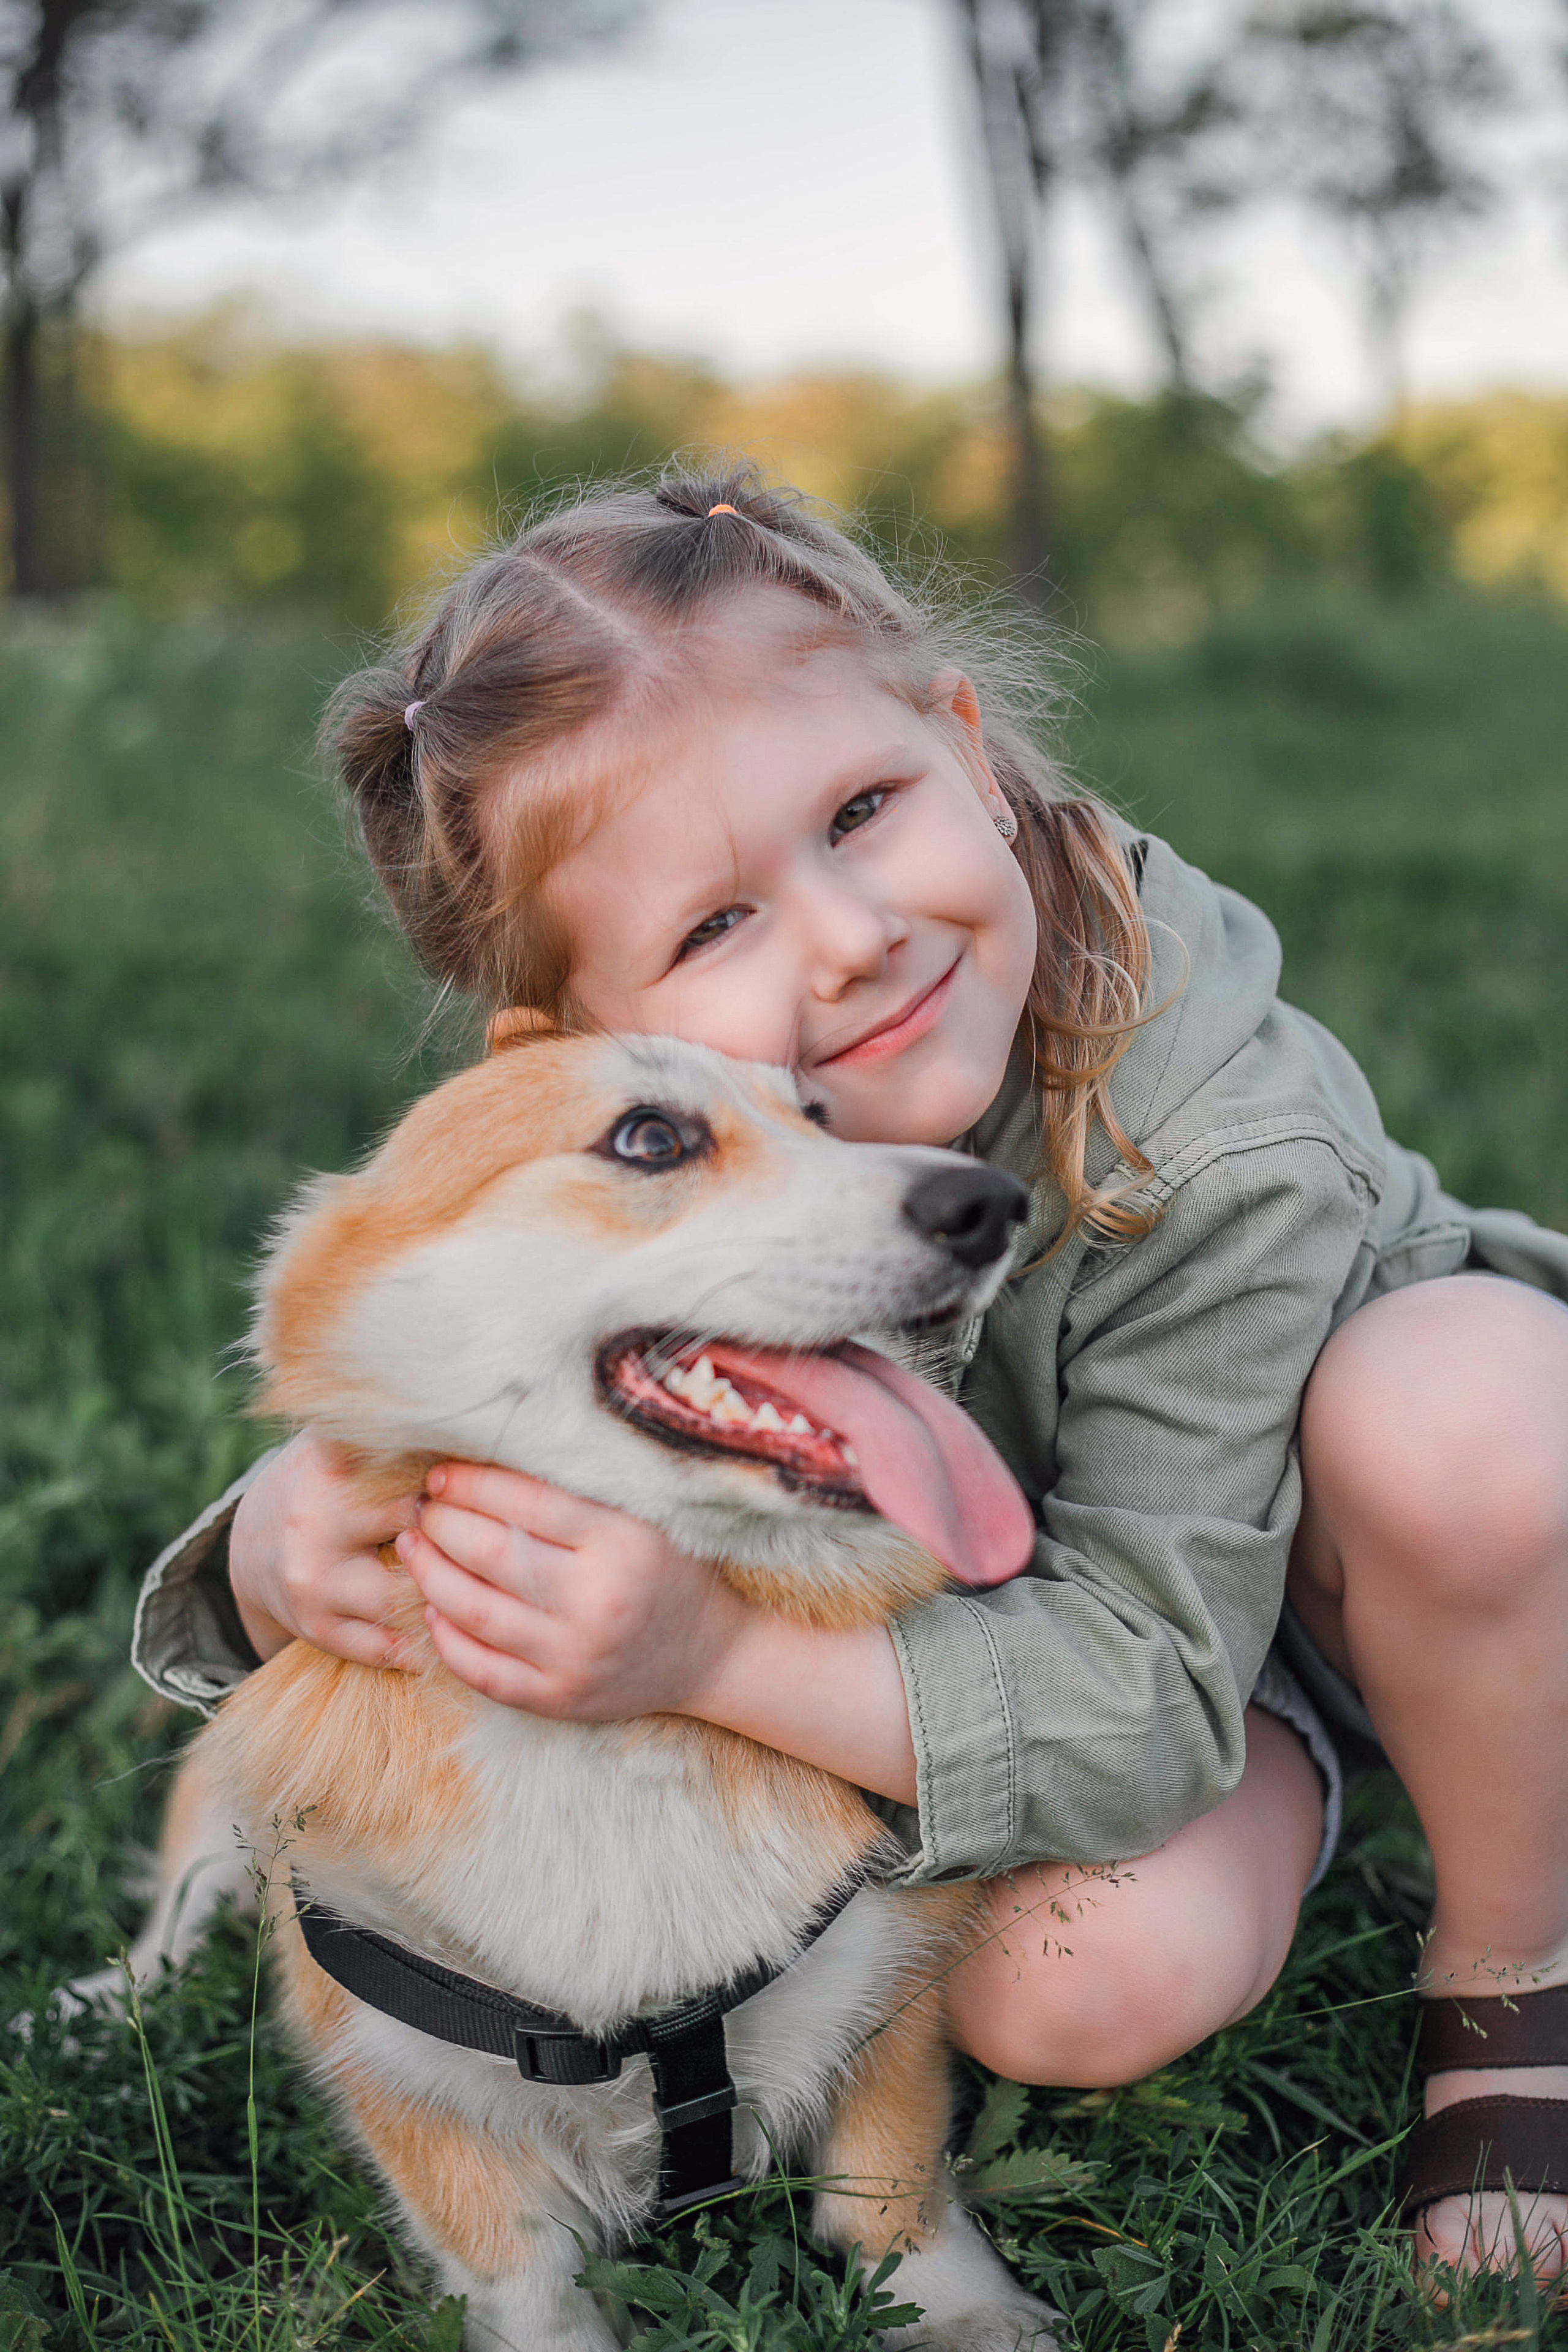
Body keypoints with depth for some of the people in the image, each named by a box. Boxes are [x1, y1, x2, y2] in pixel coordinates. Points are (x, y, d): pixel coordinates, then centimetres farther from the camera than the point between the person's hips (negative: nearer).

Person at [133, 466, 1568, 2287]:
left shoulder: (1217, 1143, -39)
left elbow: (1141, 1687, -39)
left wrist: (711, 1647, -55)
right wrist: (283, 1547, -42)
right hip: (1007, 1582, 3)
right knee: (1067, 1984, -28)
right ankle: (1282, 1783, 10)